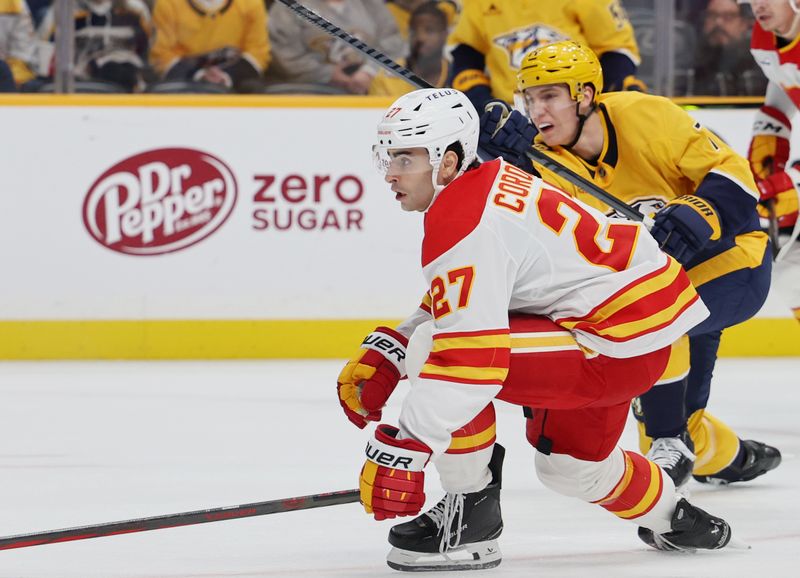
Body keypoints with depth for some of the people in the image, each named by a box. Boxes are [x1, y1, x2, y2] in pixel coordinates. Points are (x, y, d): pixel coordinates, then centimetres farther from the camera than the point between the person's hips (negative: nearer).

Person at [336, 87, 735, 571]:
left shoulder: (465, 228, -22)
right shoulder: (489, 184, 9)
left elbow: (470, 355, -30)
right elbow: (455, 308, 20)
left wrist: (402, 450, -30)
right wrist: (383, 354, 8)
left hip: (623, 344, -11)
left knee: (432, 354, -19)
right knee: (570, 466, 30)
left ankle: (469, 516, -6)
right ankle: (671, 519, 53)